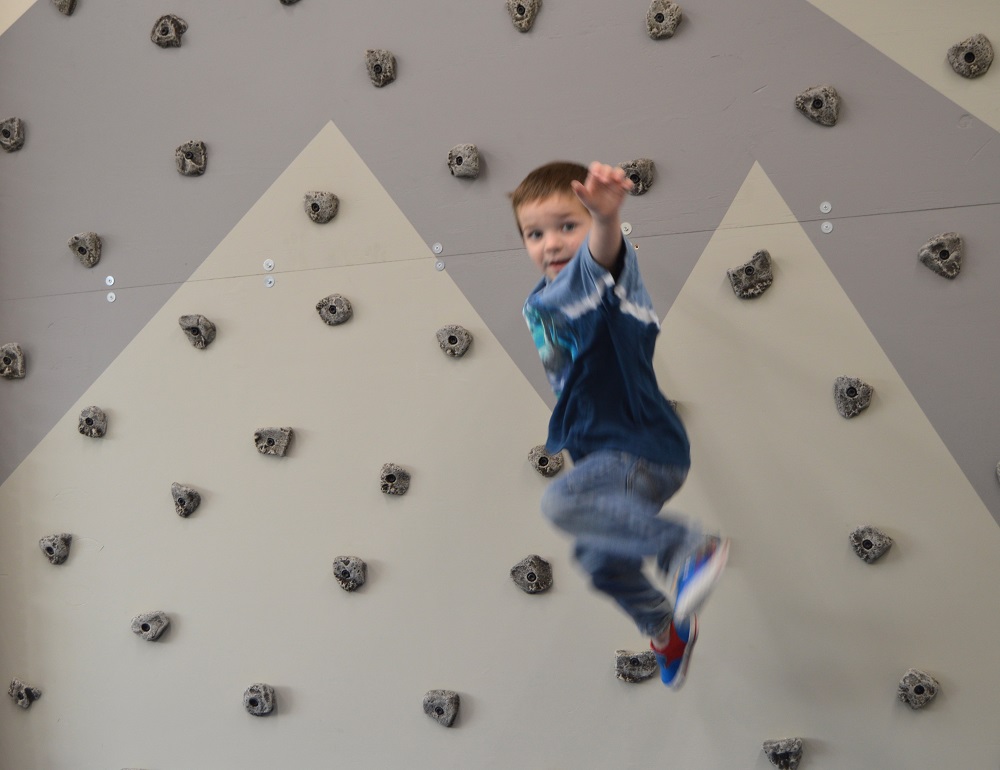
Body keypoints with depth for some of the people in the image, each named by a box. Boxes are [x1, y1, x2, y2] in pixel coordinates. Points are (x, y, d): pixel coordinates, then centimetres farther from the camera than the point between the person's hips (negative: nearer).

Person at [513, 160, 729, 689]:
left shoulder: (604, 281, -19)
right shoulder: (541, 304, 7)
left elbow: (604, 255, -46)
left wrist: (606, 216, -66)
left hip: (644, 449, -9)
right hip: (601, 452, 10)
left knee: (560, 503, -34)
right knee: (601, 562, 26)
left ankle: (689, 549, -29)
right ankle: (667, 630, 51)